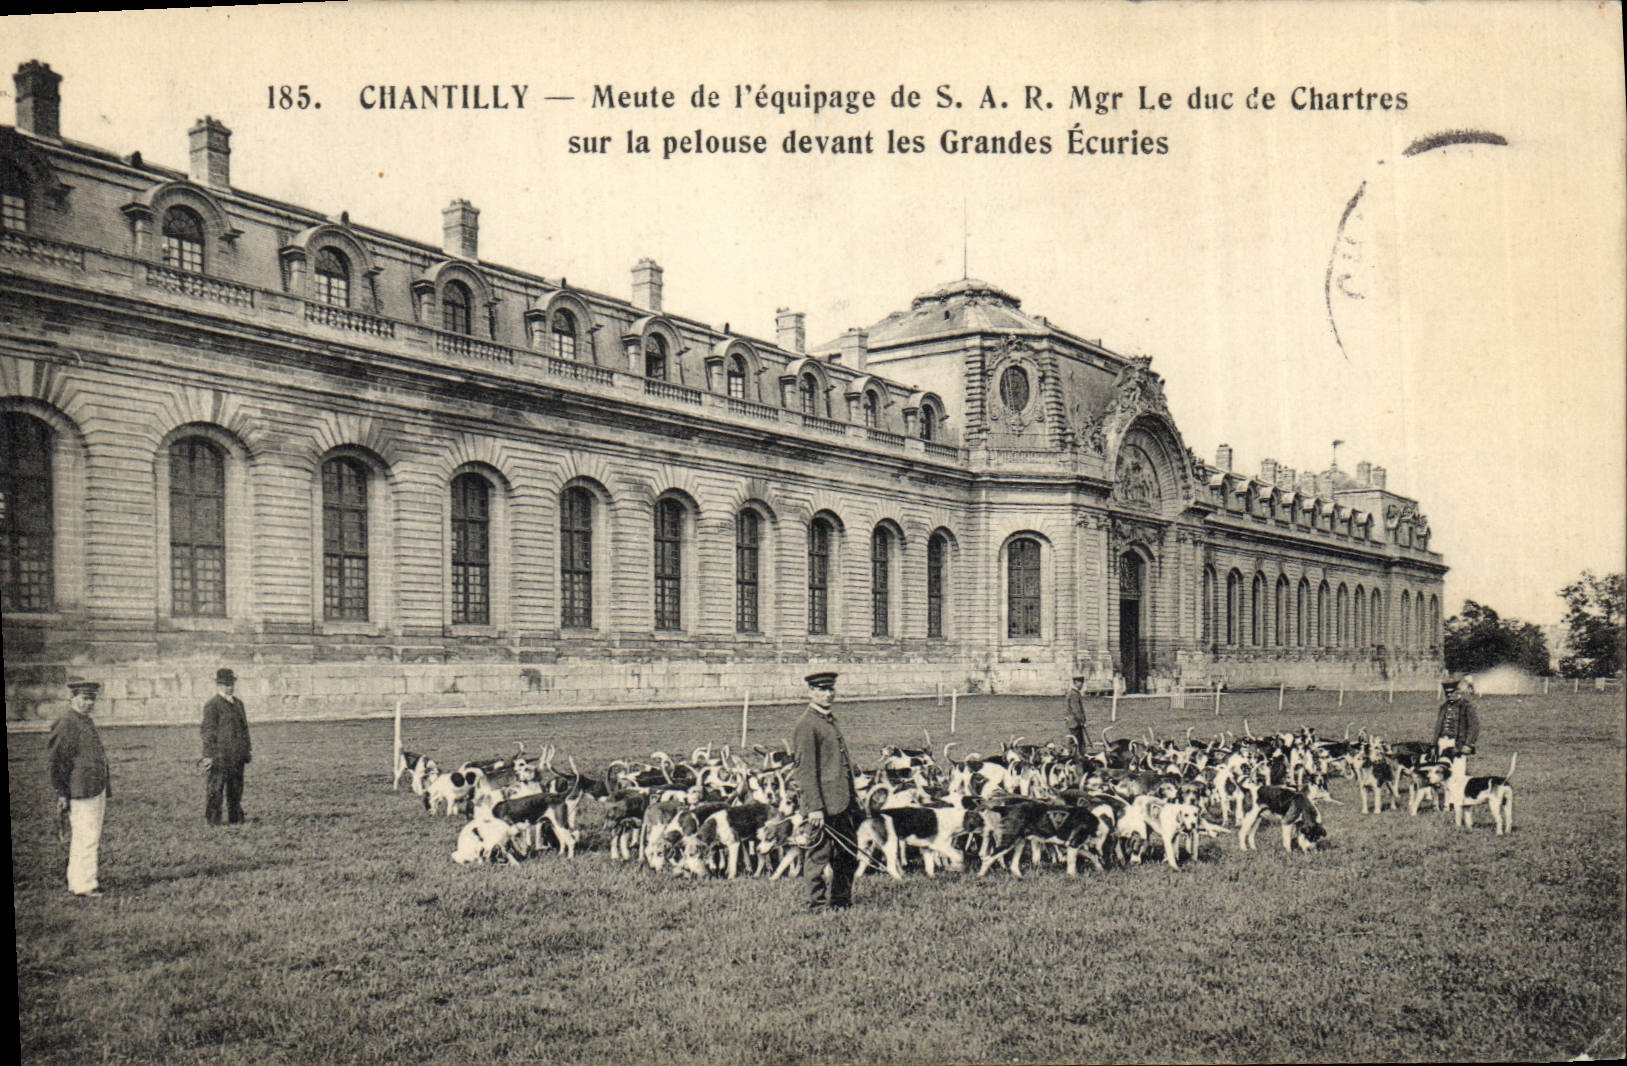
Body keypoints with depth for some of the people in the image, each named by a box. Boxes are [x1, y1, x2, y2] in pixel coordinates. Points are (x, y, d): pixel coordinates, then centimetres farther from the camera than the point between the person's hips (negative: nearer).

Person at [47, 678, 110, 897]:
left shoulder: (87, 722, 16)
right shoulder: (66, 725, -12)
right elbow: (55, 761, -13)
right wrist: (61, 793, -13)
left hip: (97, 790, 10)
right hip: (81, 792, -10)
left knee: (94, 836, 16)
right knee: (86, 837, -7)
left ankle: (87, 877, 26)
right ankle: (83, 884, -1)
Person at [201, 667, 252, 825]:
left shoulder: (238, 704, 17)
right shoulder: (212, 705, -5)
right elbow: (208, 731, -9)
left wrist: (246, 753, 20)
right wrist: (208, 755, -14)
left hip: (237, 757, 7)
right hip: (220, 756, -7)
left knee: (236, 788, 11)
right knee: (215, 788, -4)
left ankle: (236, 818, 19)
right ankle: (212, 818, 4)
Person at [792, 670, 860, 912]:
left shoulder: (830, 721, 17)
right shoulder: (807, 724, -12)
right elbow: (806, 770, -17)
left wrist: (853, 798, 21)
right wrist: (814, 808, -21)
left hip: (842, 802, 9)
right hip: (824, 805, -9)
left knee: (848, 854, 14)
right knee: (820, 854, -1)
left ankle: (841, 901, 25)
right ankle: (817, 905, 9)